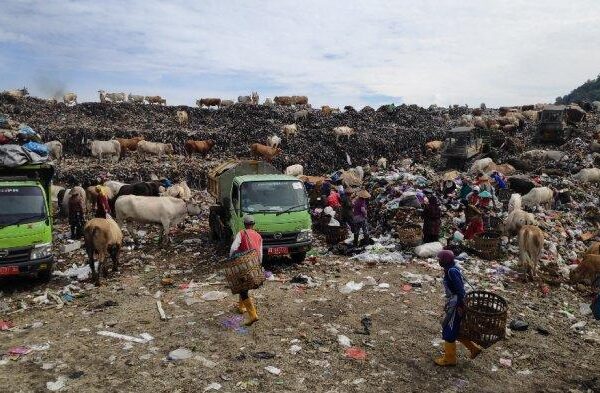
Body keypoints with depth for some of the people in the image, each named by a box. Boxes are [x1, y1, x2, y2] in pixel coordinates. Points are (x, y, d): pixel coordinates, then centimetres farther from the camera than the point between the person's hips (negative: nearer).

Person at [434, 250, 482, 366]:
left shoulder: (451, 271, -24)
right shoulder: (452, 268, 5)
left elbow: (460, 290, -26)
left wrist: (460, 306, -20)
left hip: (455, 305, -10)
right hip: (452, 302, 10)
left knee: (449, 331, 5)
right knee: (455, 329, 22)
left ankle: (449, 358, 21)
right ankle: (473, 348, 33)